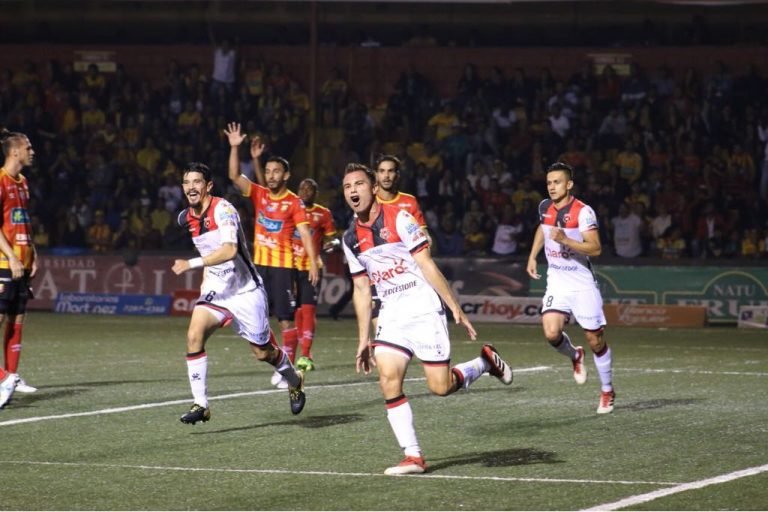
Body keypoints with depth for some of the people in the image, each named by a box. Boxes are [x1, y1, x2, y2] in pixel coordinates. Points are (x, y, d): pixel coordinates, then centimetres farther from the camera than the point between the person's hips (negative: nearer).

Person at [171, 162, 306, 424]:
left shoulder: (223, 209, -20)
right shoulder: (186, 218, 3)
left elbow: (229, 250, -35)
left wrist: (192, 264, -39)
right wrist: (205, 278, 13)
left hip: (245, 289, -5)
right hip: (216, 289, 5)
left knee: (263, 352, 8)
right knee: (194, 336, -19)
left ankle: (294, 380, 40)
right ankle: (200, 404, -15)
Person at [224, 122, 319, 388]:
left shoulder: (294, 202, -5)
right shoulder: (259, 194, 7)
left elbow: (305, 233, -10)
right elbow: (235, 176, 0)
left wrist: (313, 262, -20)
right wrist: (235, 148, -11)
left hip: (283, 266, -5)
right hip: (259, 265, 5)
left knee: (286, 319, -7)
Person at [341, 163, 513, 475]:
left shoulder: (398, 218, -10)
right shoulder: (350, 239, 8)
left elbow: (426, 265, -11)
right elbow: (361, 289, 15)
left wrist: (455, 308, -13)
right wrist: (363, 340, 13)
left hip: (424, 311, -5)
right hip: (391, 317, 5)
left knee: (440, 386, -7)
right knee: (388, 380, -13)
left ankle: (486, 362, 23)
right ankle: (413, 457, -7)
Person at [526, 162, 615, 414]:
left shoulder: (583, 212, -16)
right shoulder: (545, 207, 3)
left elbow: (595, 248, -23)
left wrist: (565, 240, -34)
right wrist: (532, 256, 19)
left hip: (582, 284, -4)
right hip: (556, 282, 4)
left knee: (595, 340, 1)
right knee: (552, 333, -16)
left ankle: (607, 391, 19)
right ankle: (575, 356, 19)